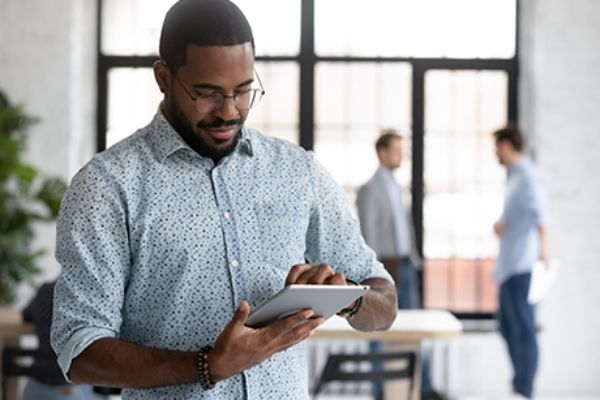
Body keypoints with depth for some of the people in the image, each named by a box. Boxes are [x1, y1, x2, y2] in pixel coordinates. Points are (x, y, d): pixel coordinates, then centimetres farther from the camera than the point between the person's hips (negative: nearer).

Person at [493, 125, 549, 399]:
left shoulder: (527, 176, -12)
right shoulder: (513, 176, 19)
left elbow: (538, 210, -28)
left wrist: (543, 247, -42)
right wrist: (499, 224, 4)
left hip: (522, 266, -11)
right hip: (509, 264, 11)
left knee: (523, 329, -8)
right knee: (508, 326, 17)